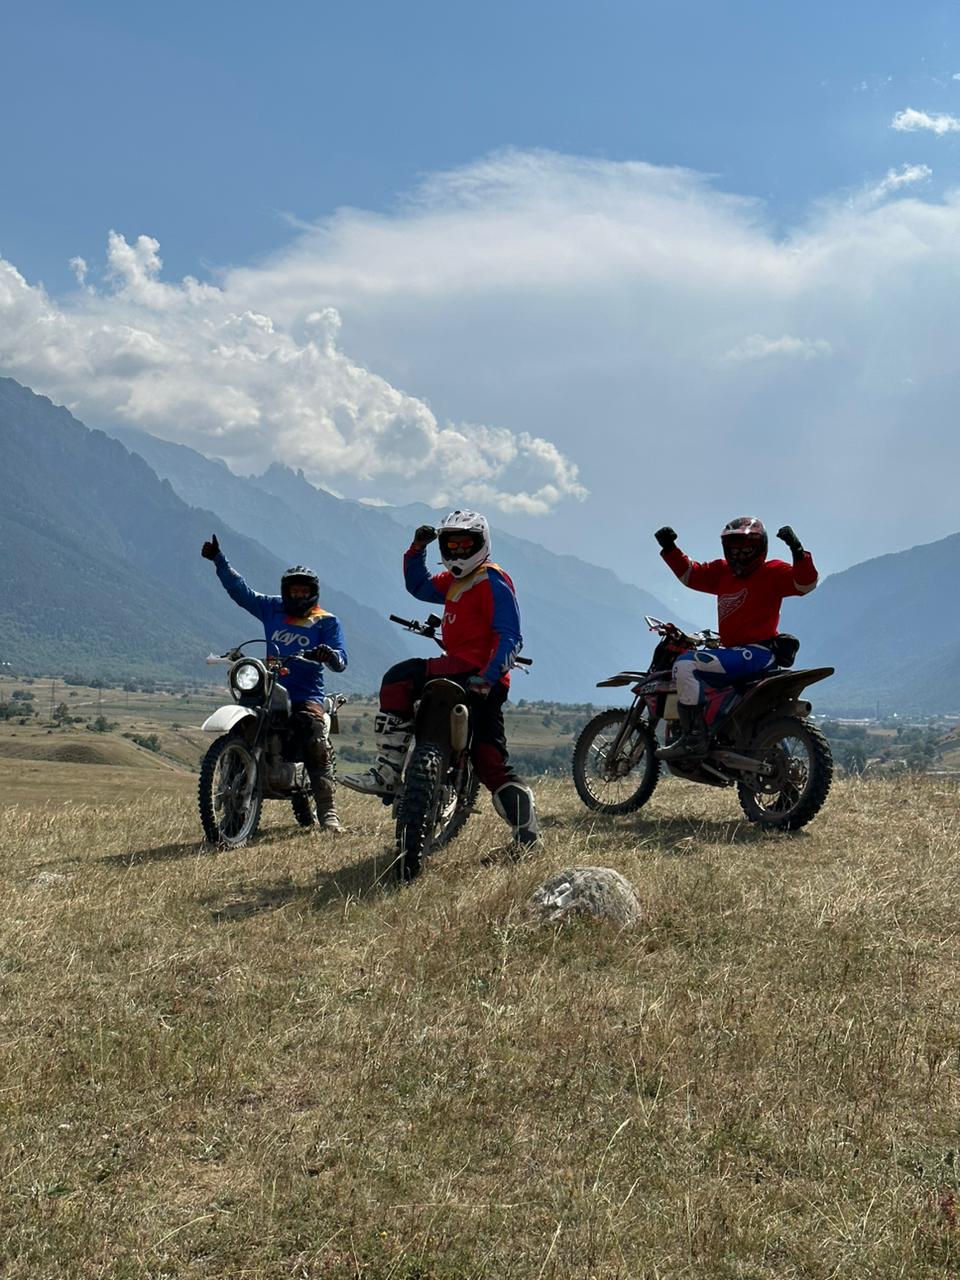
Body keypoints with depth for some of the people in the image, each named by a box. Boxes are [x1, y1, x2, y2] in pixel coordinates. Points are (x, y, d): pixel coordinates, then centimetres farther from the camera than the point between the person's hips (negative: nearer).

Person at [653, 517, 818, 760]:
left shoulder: (772, 572, -6)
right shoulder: (722, 572, 16)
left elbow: (806, 582, -20)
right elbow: (689, 573, 25)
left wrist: (797, 551, -34)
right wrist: (669, 548, 13)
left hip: (755, 652, -10)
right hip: (732, 650, 10)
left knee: (685, 665, -24)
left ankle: (694, 739, -27)